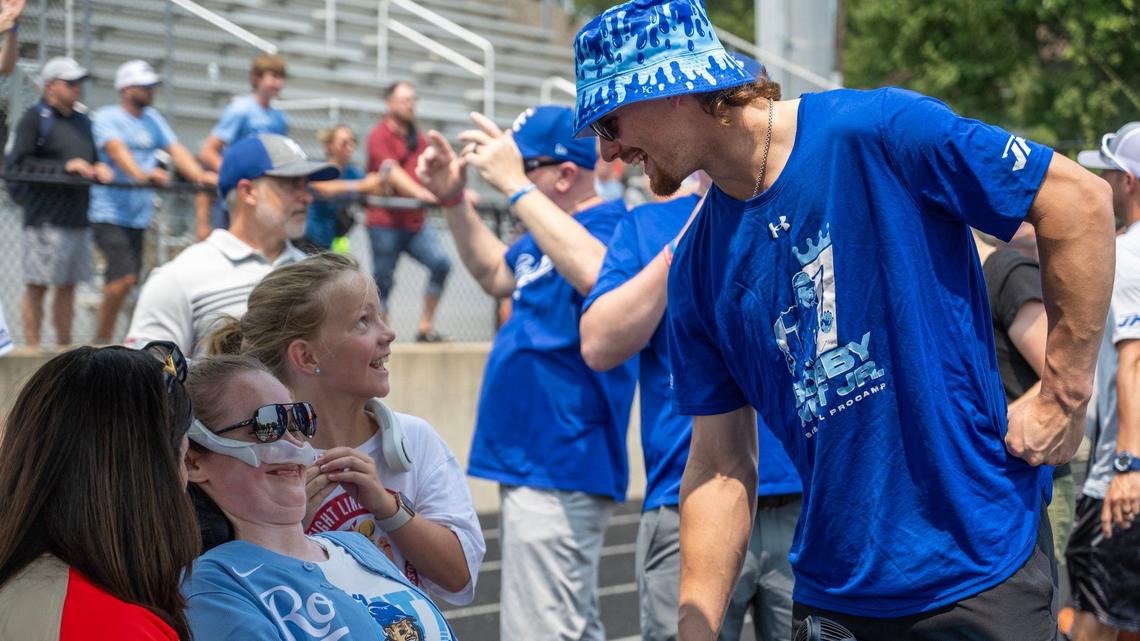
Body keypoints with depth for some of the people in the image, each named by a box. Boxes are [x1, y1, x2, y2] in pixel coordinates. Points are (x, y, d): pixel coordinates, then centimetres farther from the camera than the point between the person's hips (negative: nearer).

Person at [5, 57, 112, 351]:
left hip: (77, 216, 7)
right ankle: (32, 348, 0)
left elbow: (92, 160, 26)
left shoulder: (82, 122, 19)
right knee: (37, 285, -3)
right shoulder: (35, 119, -4)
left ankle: (65, 346, 17)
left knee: (68, 285, 11)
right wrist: (65, 167, -18)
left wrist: (98, 168, 1)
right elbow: (16, 165, -12)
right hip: (46, 218, -7)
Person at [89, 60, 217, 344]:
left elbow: (176, 150, 2)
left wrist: (200, 176, -17)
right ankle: (101, 340, -7)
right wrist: (142, 174, -43)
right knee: (124, 276, -18)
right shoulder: (107, 117, -6)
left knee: (122, 281, 8)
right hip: (109, 213, -7)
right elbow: (117, 149, -24)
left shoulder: (153, 118, 13)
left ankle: (104, 339, 16)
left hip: (139, 215, 7)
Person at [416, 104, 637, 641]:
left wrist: (514, 185, -36)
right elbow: (495, 274, 32)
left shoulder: (608, 227, -16)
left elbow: (594, 274, -39)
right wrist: (453, 199, 18)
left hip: (559, 471, -11)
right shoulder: (547, 235, 14)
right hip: (536, 469, 11)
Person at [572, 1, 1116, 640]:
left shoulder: (876, 133, -13)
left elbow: (1080, 199, -11)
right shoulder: (697, 270, 4)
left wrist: (1063, 400, -10)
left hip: (982, 567, -5)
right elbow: (721, 465, 7)